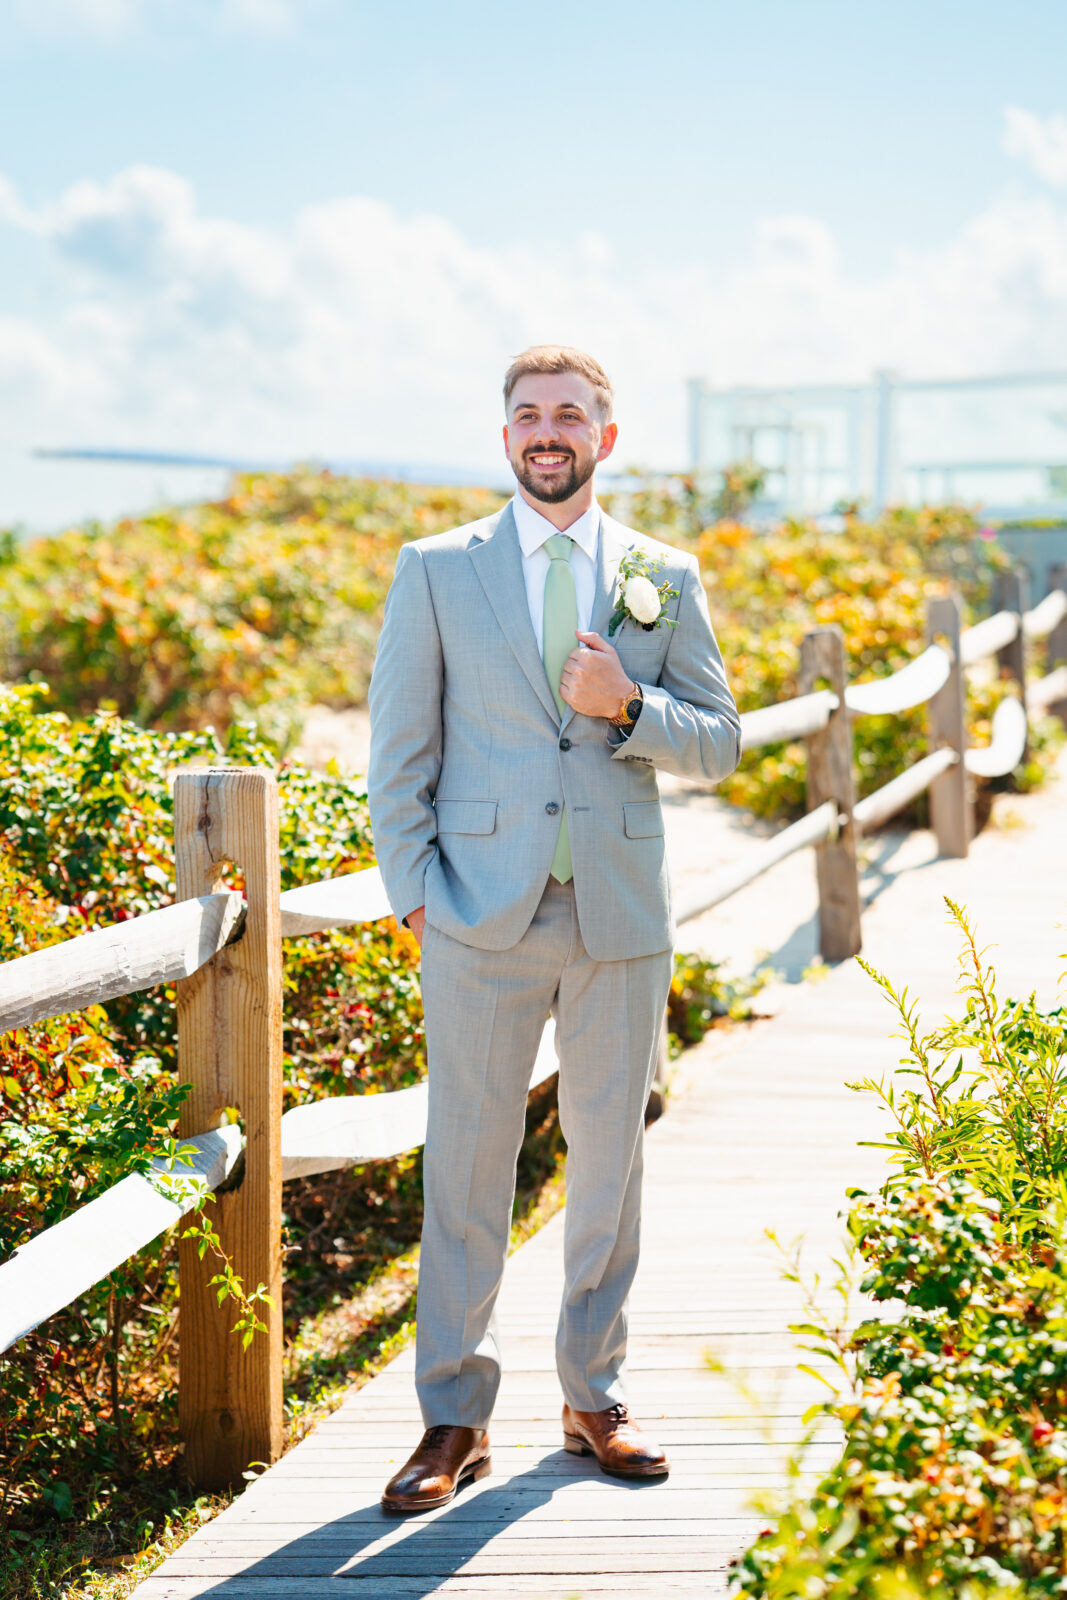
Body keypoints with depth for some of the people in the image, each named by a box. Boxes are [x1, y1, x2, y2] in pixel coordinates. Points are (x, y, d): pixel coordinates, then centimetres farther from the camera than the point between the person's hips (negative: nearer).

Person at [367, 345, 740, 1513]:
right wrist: (414, 889, -5)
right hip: (481, 920, -1)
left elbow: (718, 745, 8)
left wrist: (626, 707, -11)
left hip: (620, 915, 2)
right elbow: (399, 748, 4)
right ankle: (454, 1418, 12)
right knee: (466, 1167, 1)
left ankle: (593, 1398, 23)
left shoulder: (665, 579, 9)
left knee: (609, 1163, 9)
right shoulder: (435, 571, 5)